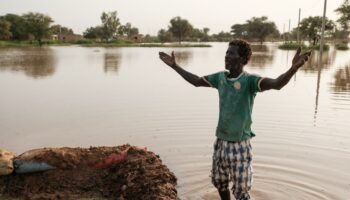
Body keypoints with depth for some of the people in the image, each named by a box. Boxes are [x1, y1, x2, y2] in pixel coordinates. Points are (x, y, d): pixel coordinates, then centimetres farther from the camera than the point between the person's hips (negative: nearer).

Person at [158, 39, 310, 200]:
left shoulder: (249, 80, -19)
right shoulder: (221, 77, 0)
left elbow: (277, 84, -37)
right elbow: (196, 81, 15)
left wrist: (294, 67, -58)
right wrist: (174, 66, 15)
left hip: (240, 145, -6)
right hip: (221, 143, 6)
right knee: (219, 182, 23)